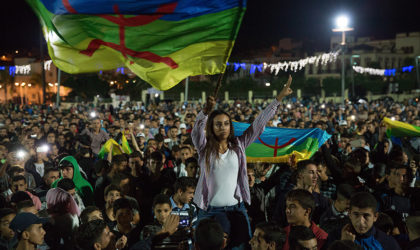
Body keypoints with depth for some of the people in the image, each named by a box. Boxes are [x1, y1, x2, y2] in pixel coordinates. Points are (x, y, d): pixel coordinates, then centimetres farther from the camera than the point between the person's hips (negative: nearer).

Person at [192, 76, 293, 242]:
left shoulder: (238, 145, 7)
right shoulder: (204, 147, 0)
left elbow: (259, 123, 6)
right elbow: (197, 129, -19)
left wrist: (279, 98, 4)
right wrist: (207, 110, -39)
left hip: (236, 209, 2)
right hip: (209, 211, -2)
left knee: (245, 244, 1)